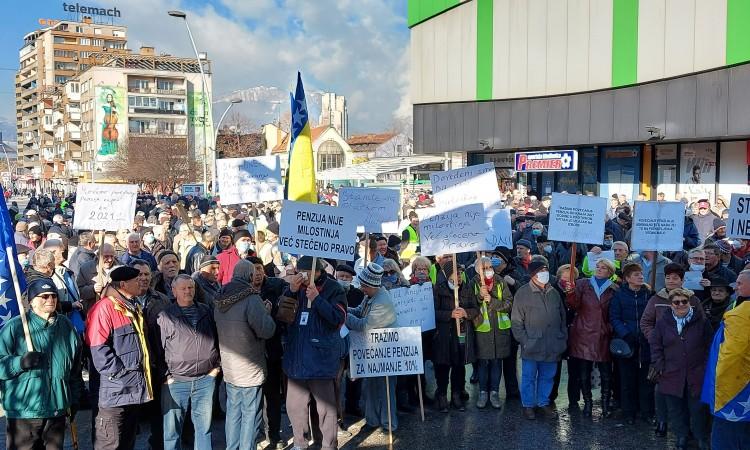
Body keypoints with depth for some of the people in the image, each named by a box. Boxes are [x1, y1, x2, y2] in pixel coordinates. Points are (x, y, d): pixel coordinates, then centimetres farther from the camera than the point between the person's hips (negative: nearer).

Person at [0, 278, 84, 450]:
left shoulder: (66, 326, 9)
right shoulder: (15, 327, -5)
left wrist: (74, 399, 17)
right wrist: (21, 362, -23)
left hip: (57, 410, 4)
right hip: (23, 412, -4)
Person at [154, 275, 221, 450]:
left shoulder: (207, 312, 9)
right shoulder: (165, 316, -1)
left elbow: (217, 340, 16)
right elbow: (158, 349, 0)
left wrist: (216, 366, 8)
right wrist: (165, 375, -6)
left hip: (206, 379, 2)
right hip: (175, 381, -2)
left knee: (204, 426, 11)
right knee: (172, 428, 6)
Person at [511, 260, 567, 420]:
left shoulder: (554, 293, 9)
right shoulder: (523, 293, -7)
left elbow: (562, 317, 16)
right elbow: (516, 321, -6)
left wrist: (563, 338, 9)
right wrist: (524, 341, -11)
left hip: (552, 345, 5)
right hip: (532, 345, -4)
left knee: (547, 376, 14)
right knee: (529, 377, 5)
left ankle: (543, 402, 29)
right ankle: (528, 405, 19)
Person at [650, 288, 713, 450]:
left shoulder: (701, 322, 1)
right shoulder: (663, 322, 3)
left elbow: (710, 346, 5)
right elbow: (655, 345, 7)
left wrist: (707, 367, 0)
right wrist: (659, 365, -2)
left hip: (696, 375, -1)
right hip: (671, 376, 1)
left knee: (698, 409, 5)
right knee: (676, 410, 9)